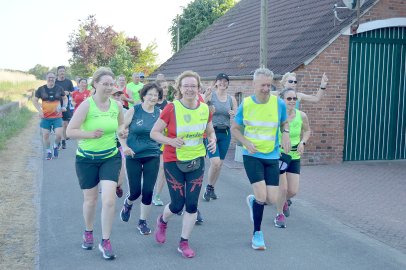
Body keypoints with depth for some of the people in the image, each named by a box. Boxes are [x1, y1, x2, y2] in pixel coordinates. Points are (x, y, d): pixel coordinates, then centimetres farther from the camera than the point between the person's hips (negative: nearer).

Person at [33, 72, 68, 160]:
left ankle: (55, 146, 22)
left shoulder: (59, 89, 3)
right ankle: (48, 151, 23)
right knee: (45, 135, 3)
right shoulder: (41, 89, 0)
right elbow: (35, 101, 6)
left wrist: (64, 106, -2)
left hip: (57, 117, 0)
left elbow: (65, 98, 16)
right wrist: (40, 110, -7)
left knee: (59, 135, -9)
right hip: (45, 117, 0)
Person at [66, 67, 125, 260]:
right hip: (87, 159, -2)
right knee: (90, 200, 13)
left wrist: (121, 130, -3)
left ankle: (105, 242, 7)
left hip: (111, 157, 2)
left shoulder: (117, 105, -3)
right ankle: (88, 232, 41)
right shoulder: (86, 105, -15)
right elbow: (70, 131, -17)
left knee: (109, 200, -10)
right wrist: (90, 134, -31)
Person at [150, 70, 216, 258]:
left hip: (197, 161, 3)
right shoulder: (171, 108, -15)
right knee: (177, 204, 2)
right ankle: (162, 221, 38)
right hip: (174, 162, -3)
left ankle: (184, 243, 20)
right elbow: (154, 133, -9)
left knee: (192, 204, 3)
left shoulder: (205, 109, -3)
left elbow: (210, 131, 12)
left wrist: (212, 141, -10)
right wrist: (170, 141, -27)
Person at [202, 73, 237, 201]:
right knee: (215, 162, -14)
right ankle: (208, 187, 10)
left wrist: (233, 115, -8)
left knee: (220, 163, 10)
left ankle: (212, 188, 29)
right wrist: (205, 97, -33)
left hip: (225, 133, 5)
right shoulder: (210, 95, -6)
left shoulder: (231, 99, 7)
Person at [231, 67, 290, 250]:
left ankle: (253, 201, 37)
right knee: (262, 196, -13)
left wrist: (285, 133, -10)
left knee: (272, 199, -1)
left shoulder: (279, 103, -6)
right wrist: (246, 142, -14)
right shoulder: (245, 104, -7)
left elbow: (284, 123, 13)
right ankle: (257, 232, 12)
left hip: (272, 156, 2)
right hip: (252, 155, -2)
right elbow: (234, 128, 4)